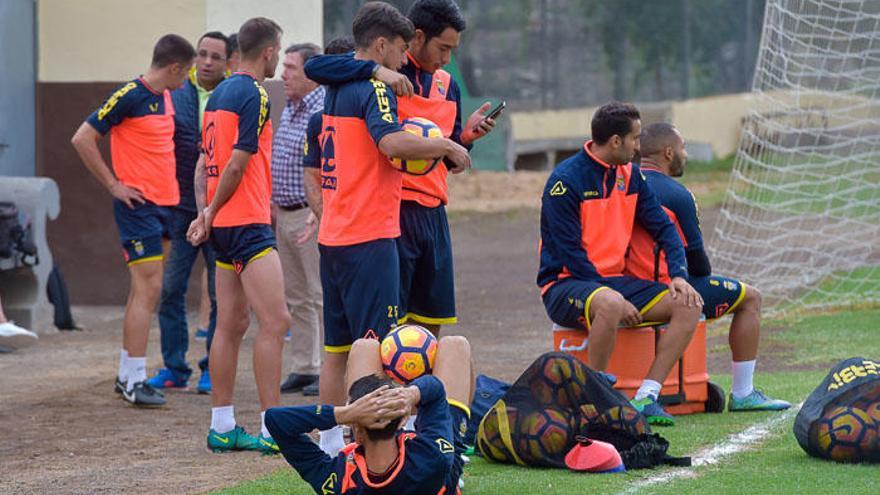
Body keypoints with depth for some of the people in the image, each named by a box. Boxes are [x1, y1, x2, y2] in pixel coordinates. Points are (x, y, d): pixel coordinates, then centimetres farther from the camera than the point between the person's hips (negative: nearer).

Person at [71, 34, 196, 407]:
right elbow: (83, 139, -14)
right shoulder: (129, 96, -15)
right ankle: (135, 380, -9)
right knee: (149, 288, -11)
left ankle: (127, 374, 20)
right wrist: (114, 185, -13)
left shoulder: (166, 97, 11)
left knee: (144, 289, 12)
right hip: (139, 205, -9)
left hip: (163, 204, 9)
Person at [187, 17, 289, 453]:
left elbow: (205, 160, 15)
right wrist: (212, 213, -5)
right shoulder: (254, 95, -13)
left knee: (232, 324, 11)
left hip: (224, 223, 9)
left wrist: (204, 211, 7)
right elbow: (237, 164, -16)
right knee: (274, 322, -9)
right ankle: (273, 428, -12)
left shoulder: (220, 93, 15)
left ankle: (222, 426, 13)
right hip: (247, 222, -9)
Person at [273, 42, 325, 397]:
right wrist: (274, 202, 21)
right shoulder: (289, 110, 15)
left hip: (312, 216, -9)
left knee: (322, 295, -6)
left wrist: (319, 212, -30)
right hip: (285, 215, 9)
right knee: (296, 297, 12)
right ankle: (304, 368, 17)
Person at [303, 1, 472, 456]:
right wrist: (448, 146, -17)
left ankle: (331, 441, 14)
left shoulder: (336, 89, 16)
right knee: (374, 345, -7)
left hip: (333, 235, 9)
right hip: (369, 235, -9)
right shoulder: (373, 87, -11)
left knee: (337, 347, 11)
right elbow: (393, 142, -30)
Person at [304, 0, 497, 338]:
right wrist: (376, 70, -30)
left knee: (431, 322, 10)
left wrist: (466, 136, 2)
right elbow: (316, 67, -20)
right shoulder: (383, 74, -5)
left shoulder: (448, 86, 15)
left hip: (433, 212, 7)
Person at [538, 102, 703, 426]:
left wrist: (679, 276, -7)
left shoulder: (629, 175, 9)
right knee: (609, 304, -40)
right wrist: (618, 300, -22)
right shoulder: (566, 180, -14)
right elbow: (570, 254, -18)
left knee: (687, 306, -11)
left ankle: (645, 398, -15)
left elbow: (663, 228, 12)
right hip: (565, 285, -8)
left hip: (614, 281, 8)